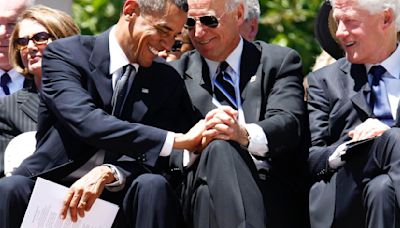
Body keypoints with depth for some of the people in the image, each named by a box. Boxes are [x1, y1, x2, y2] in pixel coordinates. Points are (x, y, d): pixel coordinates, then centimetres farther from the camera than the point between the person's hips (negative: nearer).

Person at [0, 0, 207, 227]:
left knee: (154, 185, -29)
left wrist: (109, 174, -24)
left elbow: (151, 158, 0)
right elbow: (86, 122, -19)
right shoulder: (64, 54, -2)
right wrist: (177, 140, -25)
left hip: (116, 197, 3)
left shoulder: (167, 82, 10)